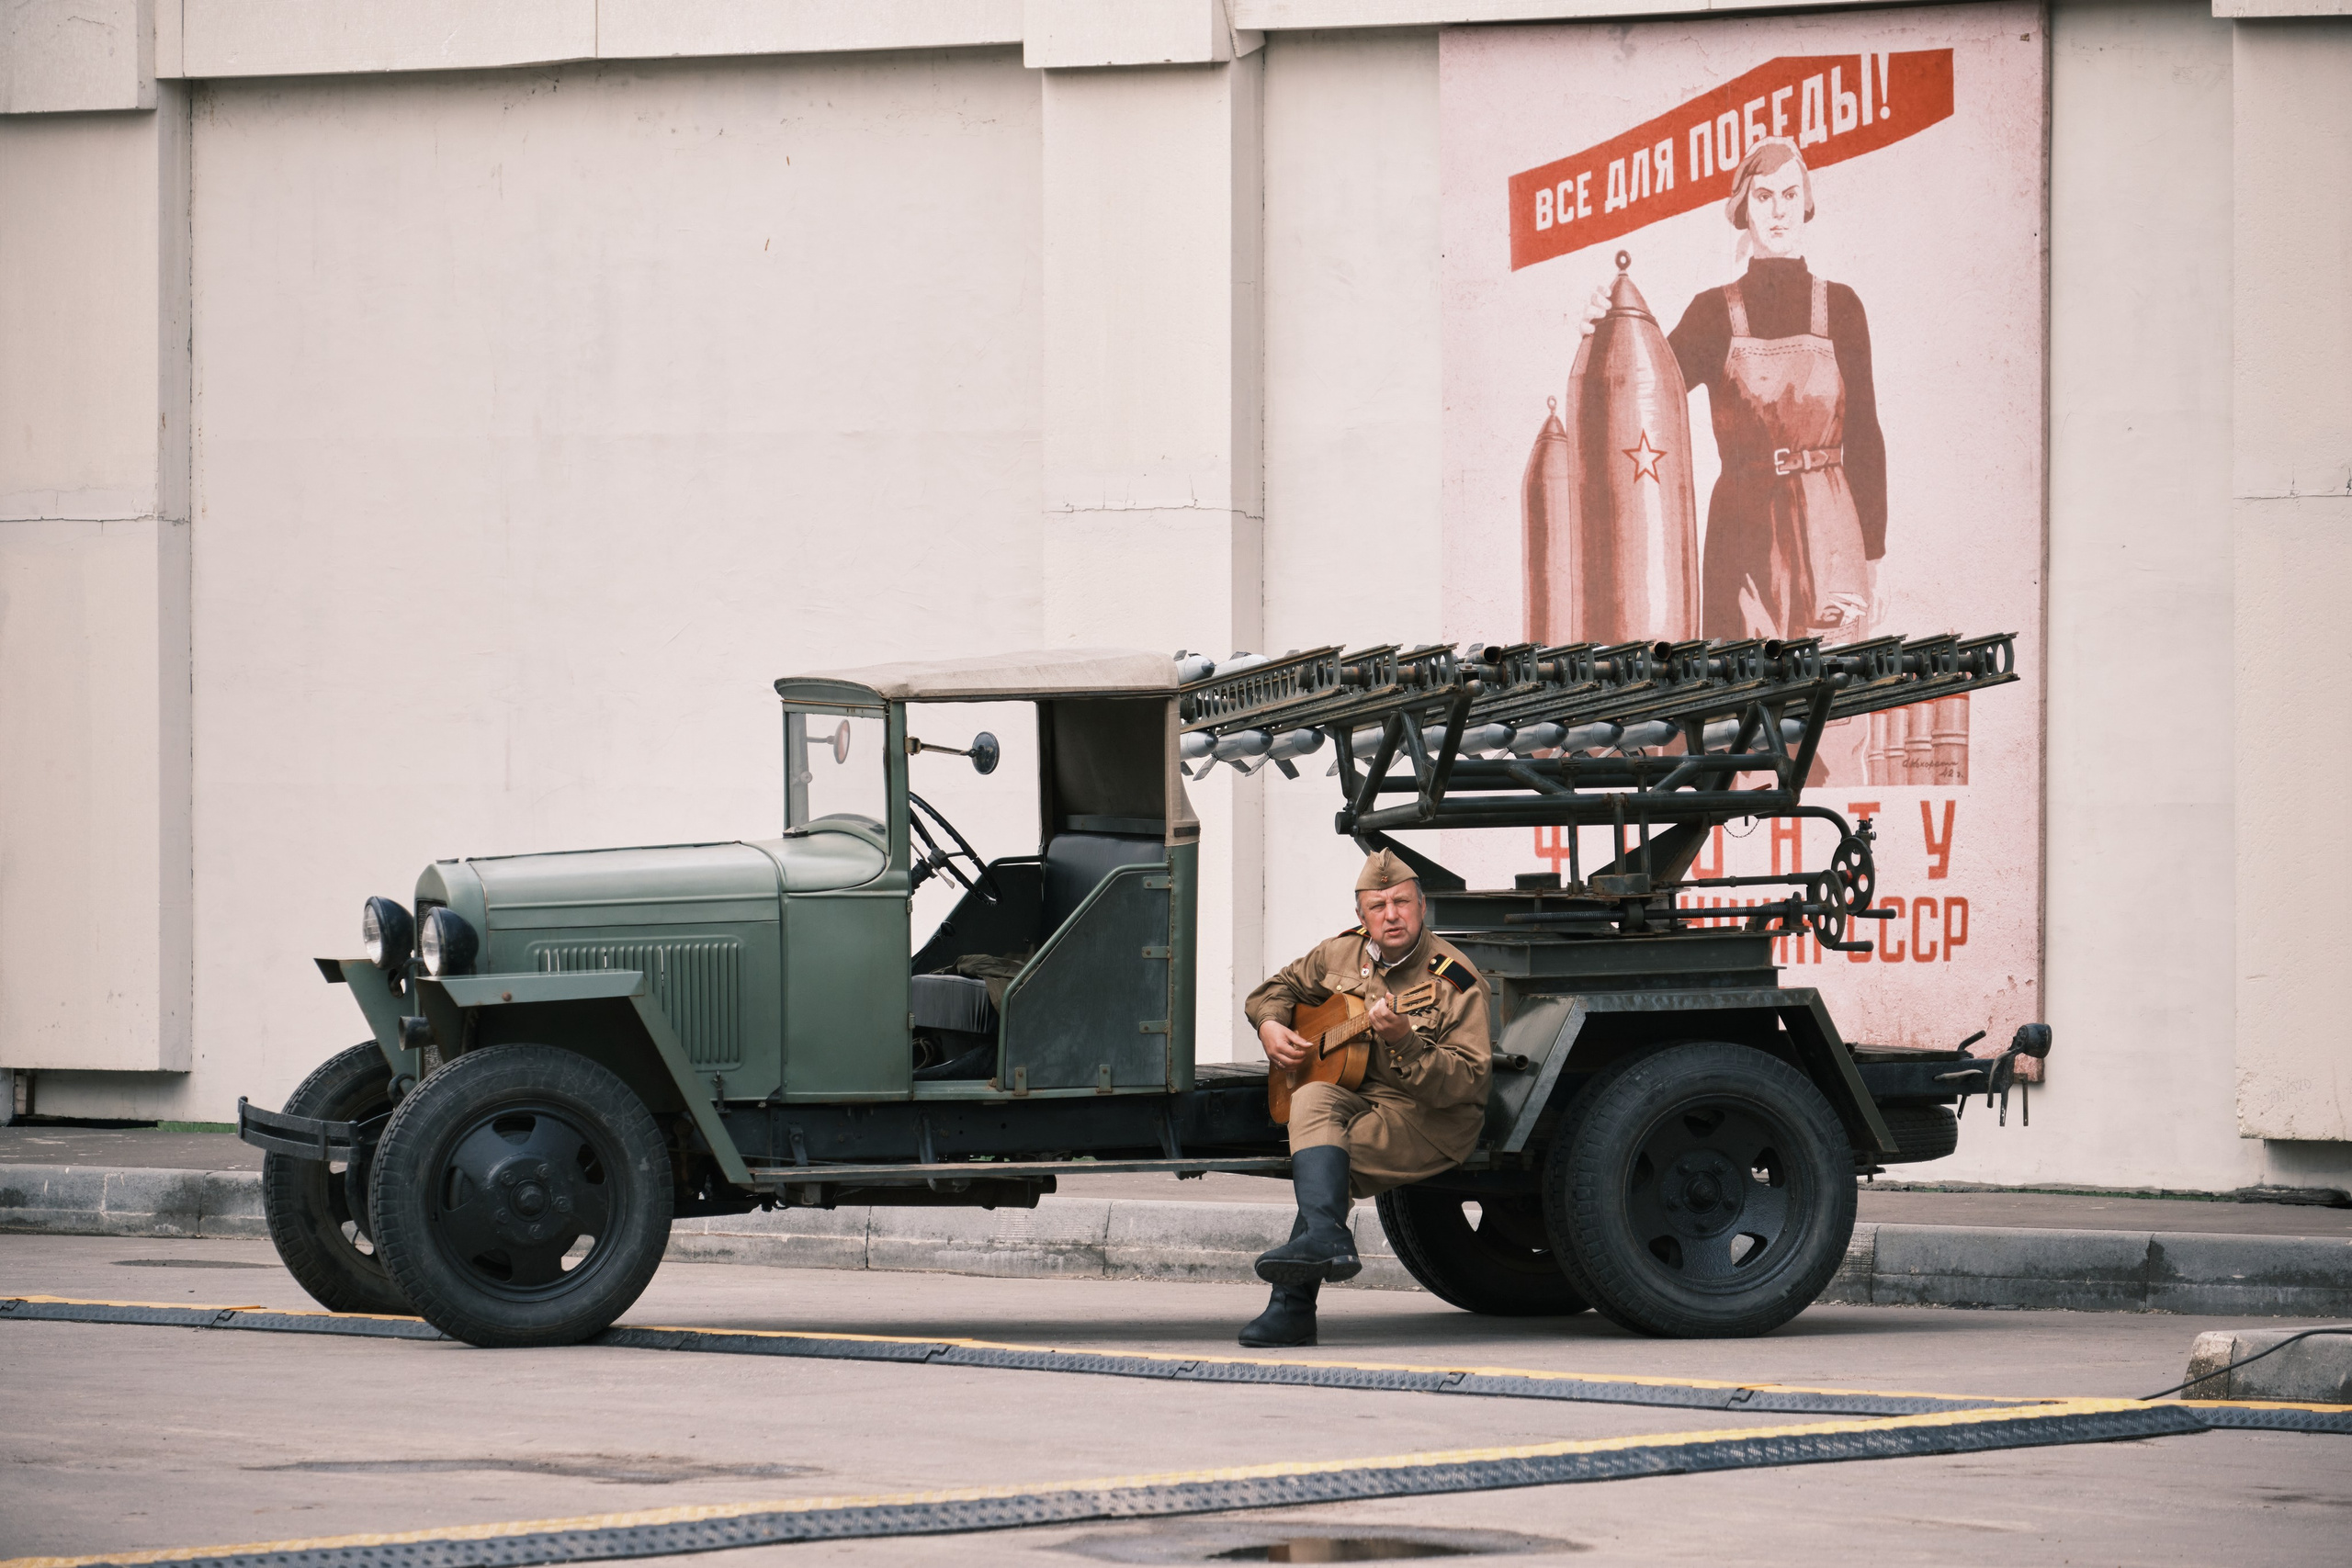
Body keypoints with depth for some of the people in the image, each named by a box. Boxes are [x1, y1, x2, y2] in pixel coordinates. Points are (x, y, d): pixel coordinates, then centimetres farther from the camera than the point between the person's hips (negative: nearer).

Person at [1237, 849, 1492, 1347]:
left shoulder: (1455, 981, -11)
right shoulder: (1343, 954, 7)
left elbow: (1468, 1082, -19)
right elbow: (1279, 987, 25)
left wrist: (1404, 1043, -31)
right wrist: (1271, 1026, 3)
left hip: (1431, 1123, -6)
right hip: (1350, 1095, 6)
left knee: (1324, 1157, -27)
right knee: (1314, 1102, -26)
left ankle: (1292, 1306, -29)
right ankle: (1328, 1243, -36)